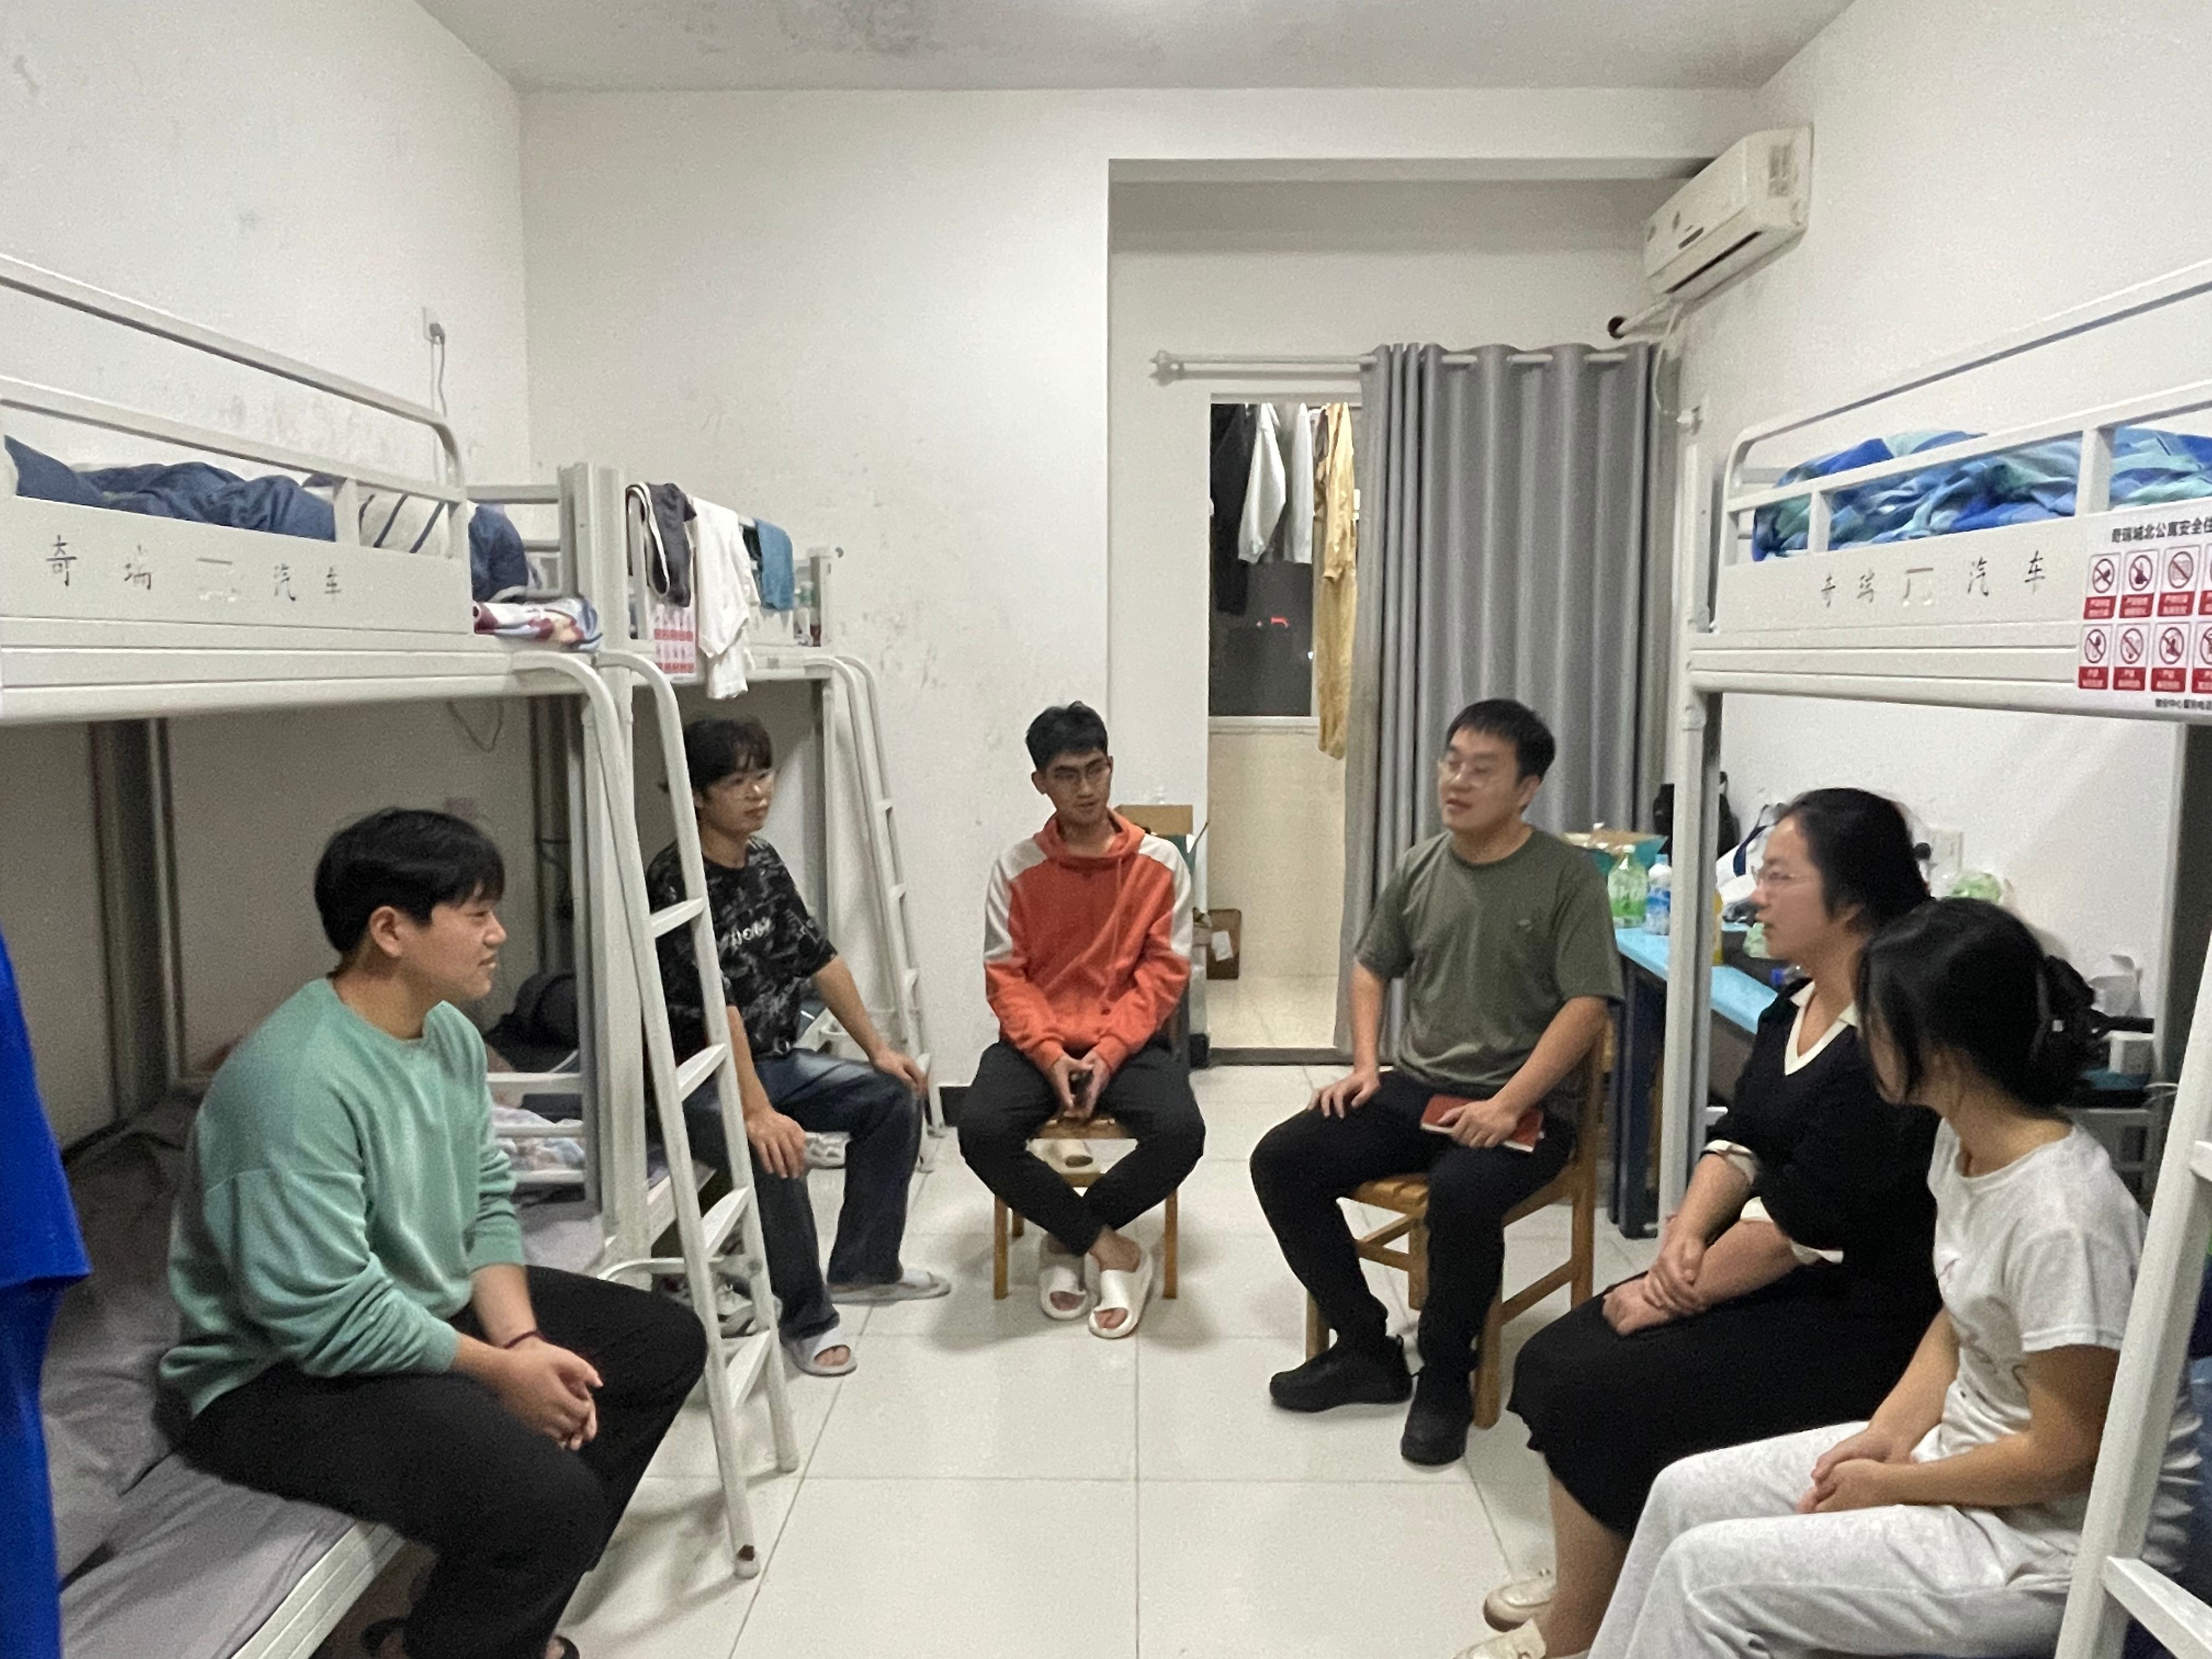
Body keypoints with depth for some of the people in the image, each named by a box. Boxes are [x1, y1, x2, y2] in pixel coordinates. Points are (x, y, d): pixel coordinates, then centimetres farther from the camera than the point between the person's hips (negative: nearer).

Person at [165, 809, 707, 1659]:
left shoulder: (452, 1032, 1)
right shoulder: (297, 1080, -28)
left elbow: (487, 1207, 5)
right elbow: (325, 1315, -28)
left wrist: (523, 1339, -10)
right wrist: (501, 1370, -19)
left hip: (431, 1309, 10)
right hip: (285, 1372, -10)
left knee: (665, 1342, 9)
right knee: (552, 1501, -29)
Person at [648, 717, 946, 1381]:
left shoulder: (764, 863, 5)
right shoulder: (675, 884, -21)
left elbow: (819, 958, 10)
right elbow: (717, 1008, -30)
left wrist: (878, 1048, 8)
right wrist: (757, 1113, -35)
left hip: (776, 1060, 9)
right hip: (700, 1082, -9)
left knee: (894, 1097, 3)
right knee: (778, 1155, -33)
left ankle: (863, 1266, 17)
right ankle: (807, 1317, -10)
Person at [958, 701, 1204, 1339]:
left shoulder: (1160, 863, 0)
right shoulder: (1016, 868, 0)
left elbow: (1164, 973, -3)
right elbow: (1006, 978, -2)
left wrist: (1109, 1052, -16)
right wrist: (1051, 1054, -18)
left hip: (1129, 1042, 0)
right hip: (1037, 1042, 0)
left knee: (1180, 1132, -29)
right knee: (981, 1131, -29)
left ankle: (1068, 1237, 0)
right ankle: (1108, 1247, -7)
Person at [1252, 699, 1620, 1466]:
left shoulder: (1568, 876, -7)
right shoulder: (1420, 866, 9)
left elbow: (1588, 1006, -13)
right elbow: (1372, 966, 21)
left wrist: (1508, 1106, -22)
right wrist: (1364, 1064, 6)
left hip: (1524, 1105, -6)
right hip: (1415, 1088, 6)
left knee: (1461, 1194, -36)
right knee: (1281, 1161, -11)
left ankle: (1445, 1377, -8)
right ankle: (1366, 1349, 5)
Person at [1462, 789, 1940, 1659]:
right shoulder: (1797, 1005, 6)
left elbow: (1803, 1222, -24)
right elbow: (1741, 1139, 7)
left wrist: (1678, 1297, -15)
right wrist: (1686, 1234, -11)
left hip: (1848, 1317, -9)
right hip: (1767, 1279, 9)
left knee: (1599, 1396, -15)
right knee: (1556, 1359, 1)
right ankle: (1594, 1574, 19)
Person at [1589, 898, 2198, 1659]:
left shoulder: (2061, 1217, -30)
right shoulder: (1961, 1140, -2)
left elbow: (2066, 1454, -23)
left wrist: (1891, 1485, -12)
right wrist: (1891, 1431, -2)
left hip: (2056, 1535, -8)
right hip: (1962, 1445, 8)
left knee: (1706, 1569, -13)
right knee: (1686, 1493, 5)